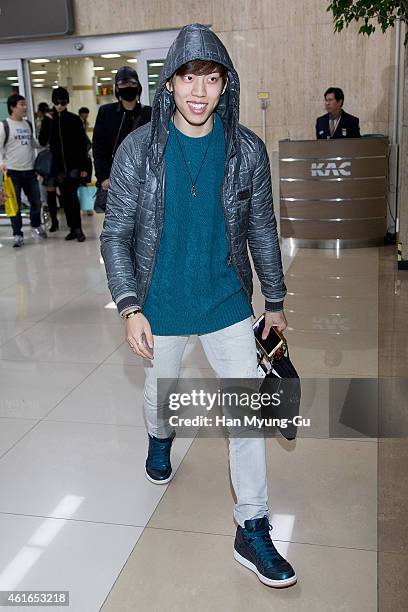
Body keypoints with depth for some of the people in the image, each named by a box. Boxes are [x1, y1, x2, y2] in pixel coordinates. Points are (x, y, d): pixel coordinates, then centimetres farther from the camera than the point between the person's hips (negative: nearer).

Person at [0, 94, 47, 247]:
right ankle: (17, 234, 8)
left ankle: (36, 226, 34)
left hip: (29, 170, 5)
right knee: (15, 204, -1)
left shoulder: (28, 124, 12)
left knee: (36, 201, 10)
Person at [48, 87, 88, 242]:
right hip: (59, 167, 4)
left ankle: (77, 228, -5)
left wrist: (83, 166, -8)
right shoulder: (51, 122, 8)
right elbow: (51, 145, 10)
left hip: (74, 165, -4)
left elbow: (82, 143, -2)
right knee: (65, 199, 6)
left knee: (73, 196, -10)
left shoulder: (74, 119, 0)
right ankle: (73, 228, 13)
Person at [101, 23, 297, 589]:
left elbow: (262, 230, 3)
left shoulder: (247, 149, -6)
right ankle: (160, 440, 59)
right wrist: (130, 308, -16)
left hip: (227, 302, 1)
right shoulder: (138, 149, -10)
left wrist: (275, 302, 8)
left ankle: (253, 532, 15)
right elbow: (116, 235, -6)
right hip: (162, 305, 0)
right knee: (159, 392, 21)